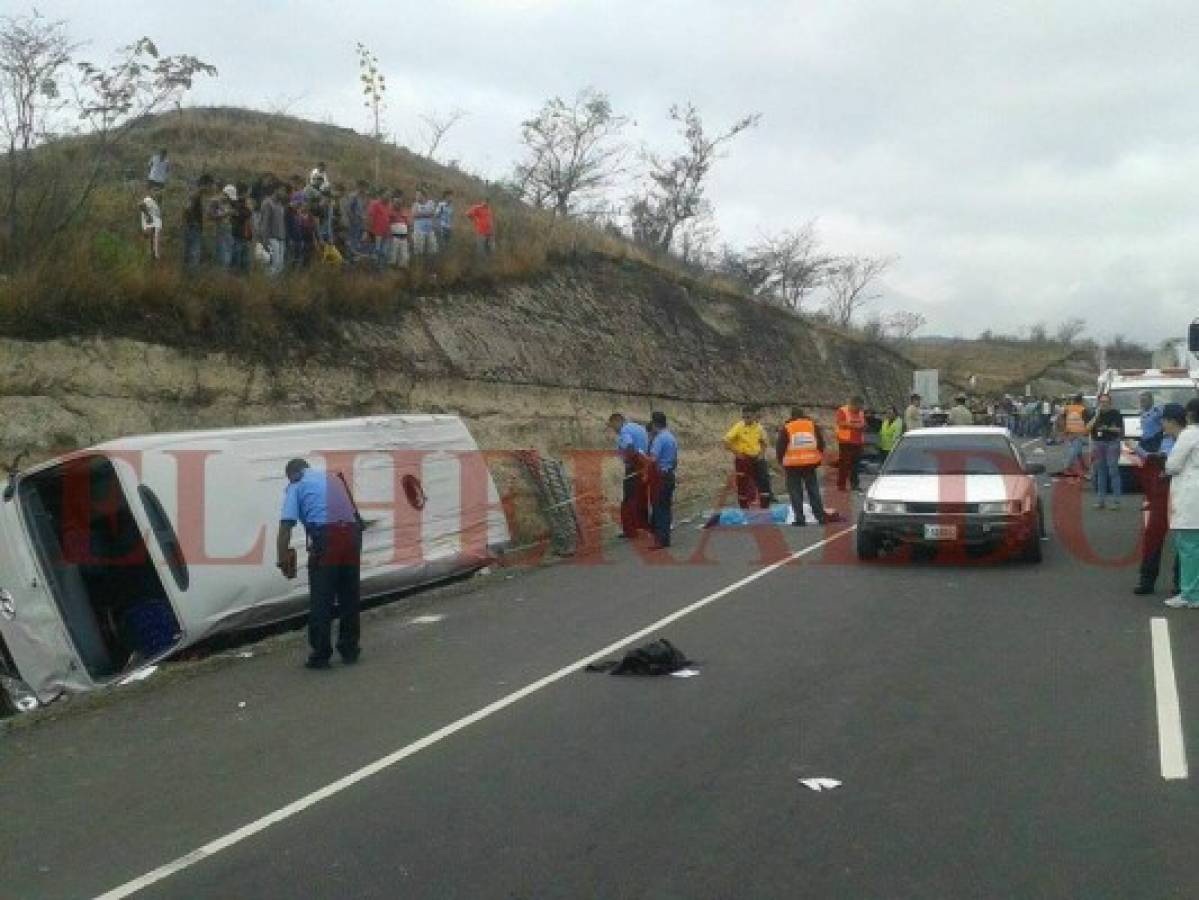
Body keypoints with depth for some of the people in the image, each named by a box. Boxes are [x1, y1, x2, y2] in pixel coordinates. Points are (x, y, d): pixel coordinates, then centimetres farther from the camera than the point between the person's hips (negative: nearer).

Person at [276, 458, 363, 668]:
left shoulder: (296, 485, 11)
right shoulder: (333, 478, 28)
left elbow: (285, 526, 0)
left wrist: (283, 561, 3)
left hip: (325, 537, -5)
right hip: (352, 535, 5)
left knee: (321, 601, 3)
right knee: (349, 598, 15)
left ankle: (320, 654, 6)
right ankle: (349, 650, 24)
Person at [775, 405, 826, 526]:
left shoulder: (786, 429, -4)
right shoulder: (813, 426, 6)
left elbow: (780, 447, -3)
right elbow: (821, 443, 10)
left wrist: (781, 460, 10)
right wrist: (818, 457, 19)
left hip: (792, 464, -3)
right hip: (810, 463, 3)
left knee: (795, 492, 3)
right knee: (814, 491, 11)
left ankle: (799, 519, 0)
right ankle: (820, 516, 10)